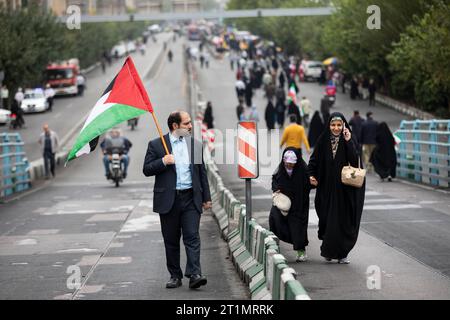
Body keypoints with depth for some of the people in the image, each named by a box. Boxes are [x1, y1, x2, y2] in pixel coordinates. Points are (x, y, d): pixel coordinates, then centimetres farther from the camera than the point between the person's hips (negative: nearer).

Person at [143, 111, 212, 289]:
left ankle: (194, 274, -14)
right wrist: (163, 162, -17)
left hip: (191, 199, 1)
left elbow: (202, 173, 15)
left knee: (192, 237, -9)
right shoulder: (156, 145, 2)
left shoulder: (195, 145, 12)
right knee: (171, 240, 6)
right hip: (168, 200, -1)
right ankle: (175, 276, 14)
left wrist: (206, 198, 13)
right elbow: (147, 170, -1)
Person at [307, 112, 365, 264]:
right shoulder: (323, 140, 3)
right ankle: (328, 251, 16)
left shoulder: (349, 141, 0)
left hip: (343, 188, -1)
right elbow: (314, 159, 7)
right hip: (327, 187, 1)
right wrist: (311, 175, -7)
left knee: (343, 220, -1)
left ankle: (341, 254, 6)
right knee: (328, 219, 1)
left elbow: (354, 160, -13)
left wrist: (348, 142, -18)